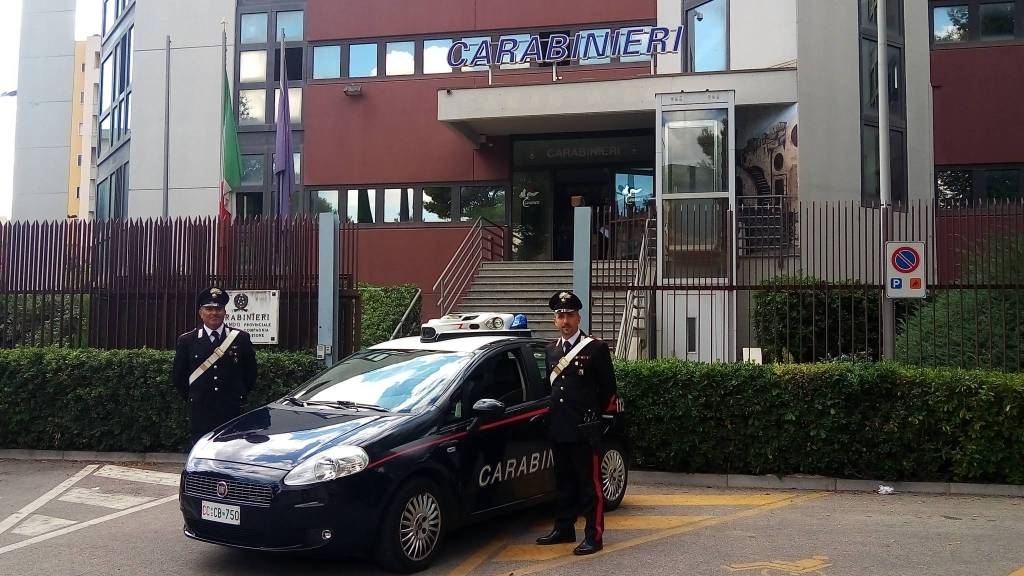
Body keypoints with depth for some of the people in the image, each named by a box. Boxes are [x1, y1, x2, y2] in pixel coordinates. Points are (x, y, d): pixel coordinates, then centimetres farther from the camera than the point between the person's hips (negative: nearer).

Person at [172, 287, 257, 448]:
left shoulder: (241, 338, 2)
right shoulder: (187, 340, 4)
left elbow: (251, 373, 11)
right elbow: (178, 376, 12)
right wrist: (192, 398, 11)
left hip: (232, 414, 0)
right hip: (199, 416, 0)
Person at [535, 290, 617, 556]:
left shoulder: (596, 348, -5)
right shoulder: (551, 349, 12)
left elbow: (608, 387, 0)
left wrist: (593, 414, 6)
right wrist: (554, 413, 15)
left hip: (584, 429, -6)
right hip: (558, 427, 6)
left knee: (590, 482, -2)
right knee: (564, 481, 15)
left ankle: (594, 536, 4)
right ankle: (564, 529, 26)